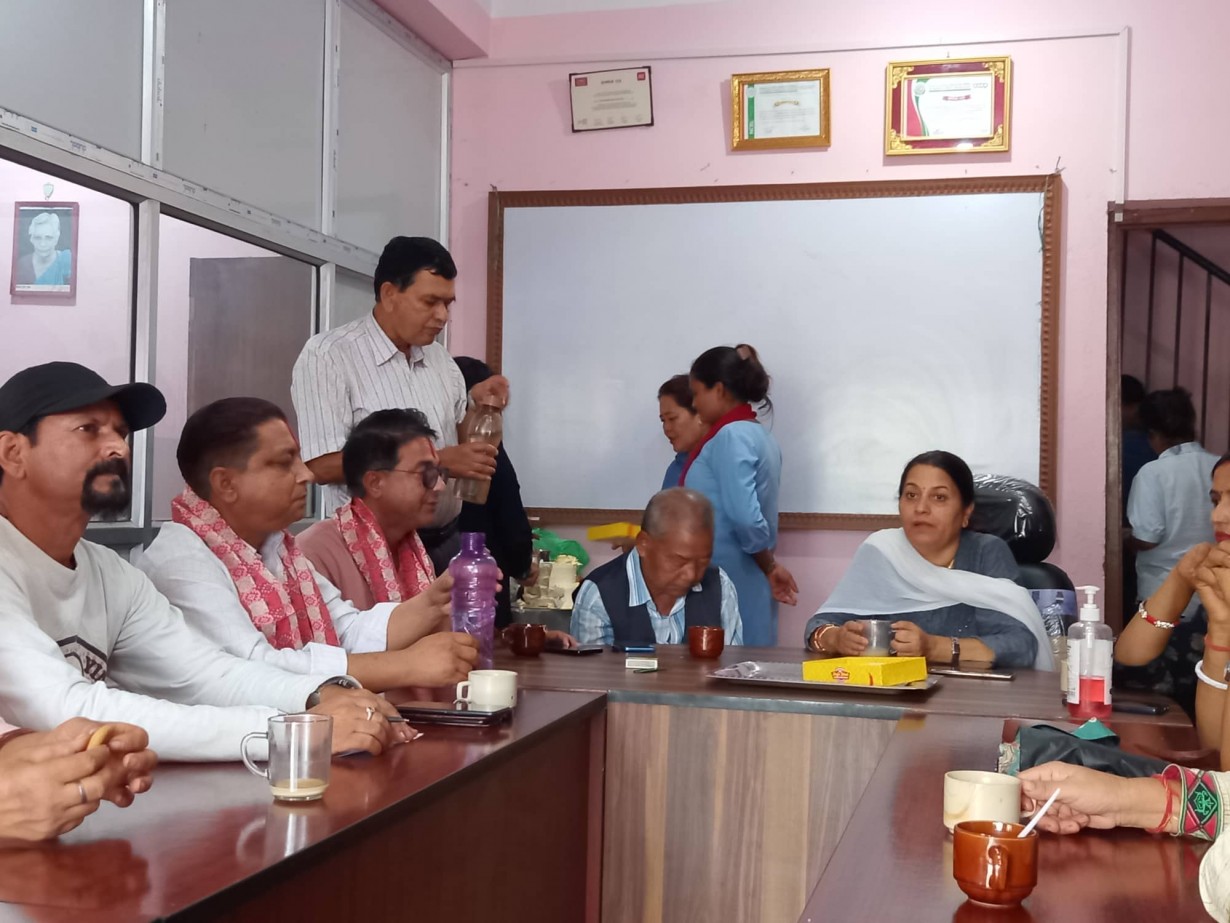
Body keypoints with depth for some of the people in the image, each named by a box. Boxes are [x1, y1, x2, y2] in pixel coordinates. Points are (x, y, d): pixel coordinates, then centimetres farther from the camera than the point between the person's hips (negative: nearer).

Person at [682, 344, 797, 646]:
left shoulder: (731, 436, -14)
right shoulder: (757, 434, 14)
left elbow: (745, 517, -22)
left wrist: (769, 567, -9)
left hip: (724, 582, -9)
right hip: (742, 581, 9)